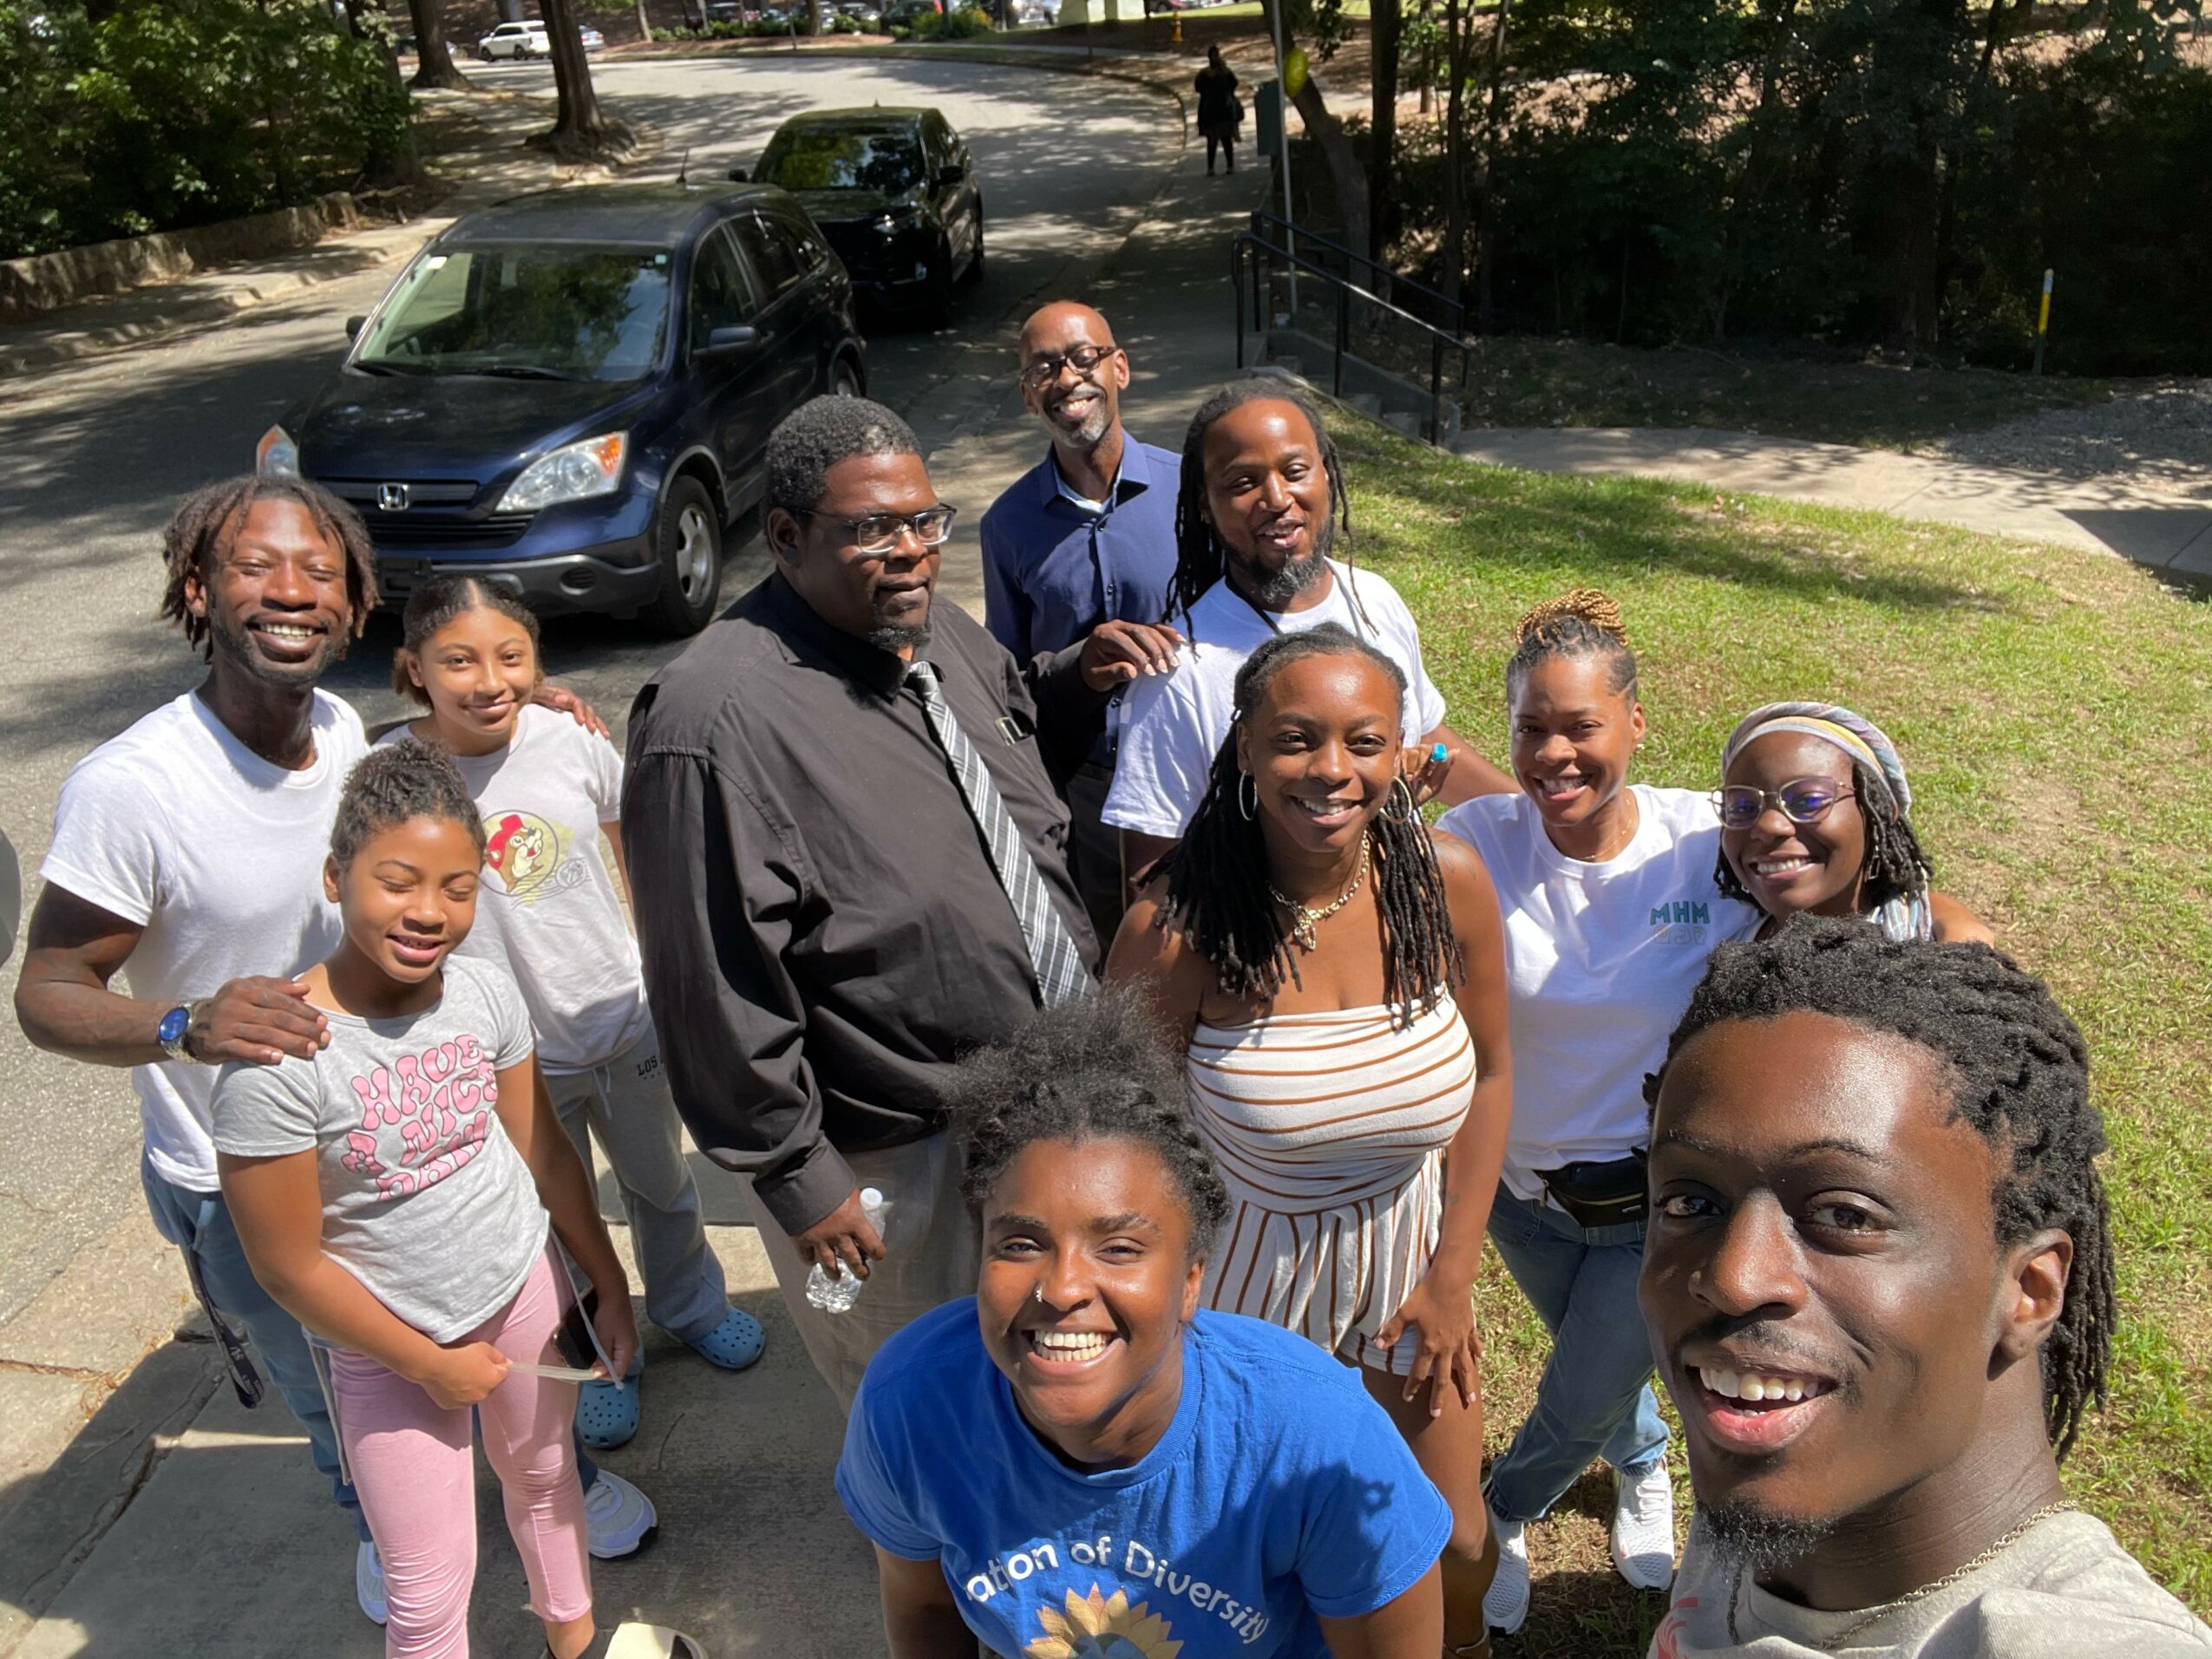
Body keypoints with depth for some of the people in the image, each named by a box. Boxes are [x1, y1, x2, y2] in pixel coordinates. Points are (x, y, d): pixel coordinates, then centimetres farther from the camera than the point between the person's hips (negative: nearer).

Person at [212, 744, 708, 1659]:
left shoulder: (487, 990, -14)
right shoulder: (277, 1059, -28)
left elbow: (544, 1151, -1)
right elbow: (289, 1265, -19)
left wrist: (609, 1287, 6)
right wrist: (431, 1365, -10)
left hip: (525, 1289, 5)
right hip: (389, 1345, -4)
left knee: (542, 1475, 27)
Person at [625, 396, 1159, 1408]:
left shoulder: (940, 634, -1)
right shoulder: (718, 723, -27)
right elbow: (721, 989, -24)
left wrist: (1078, 676, 2)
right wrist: (795, 1177, -18)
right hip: (900, 1162, -8)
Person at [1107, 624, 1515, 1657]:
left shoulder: (1446, 881, -17)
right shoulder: (1179, 923, -26)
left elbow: (1488, 1075, -3)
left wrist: (1454, 1277, -2)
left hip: (1407, 1255, 3)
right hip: (1246, 1271, -2)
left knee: (1454, 1546, 19)